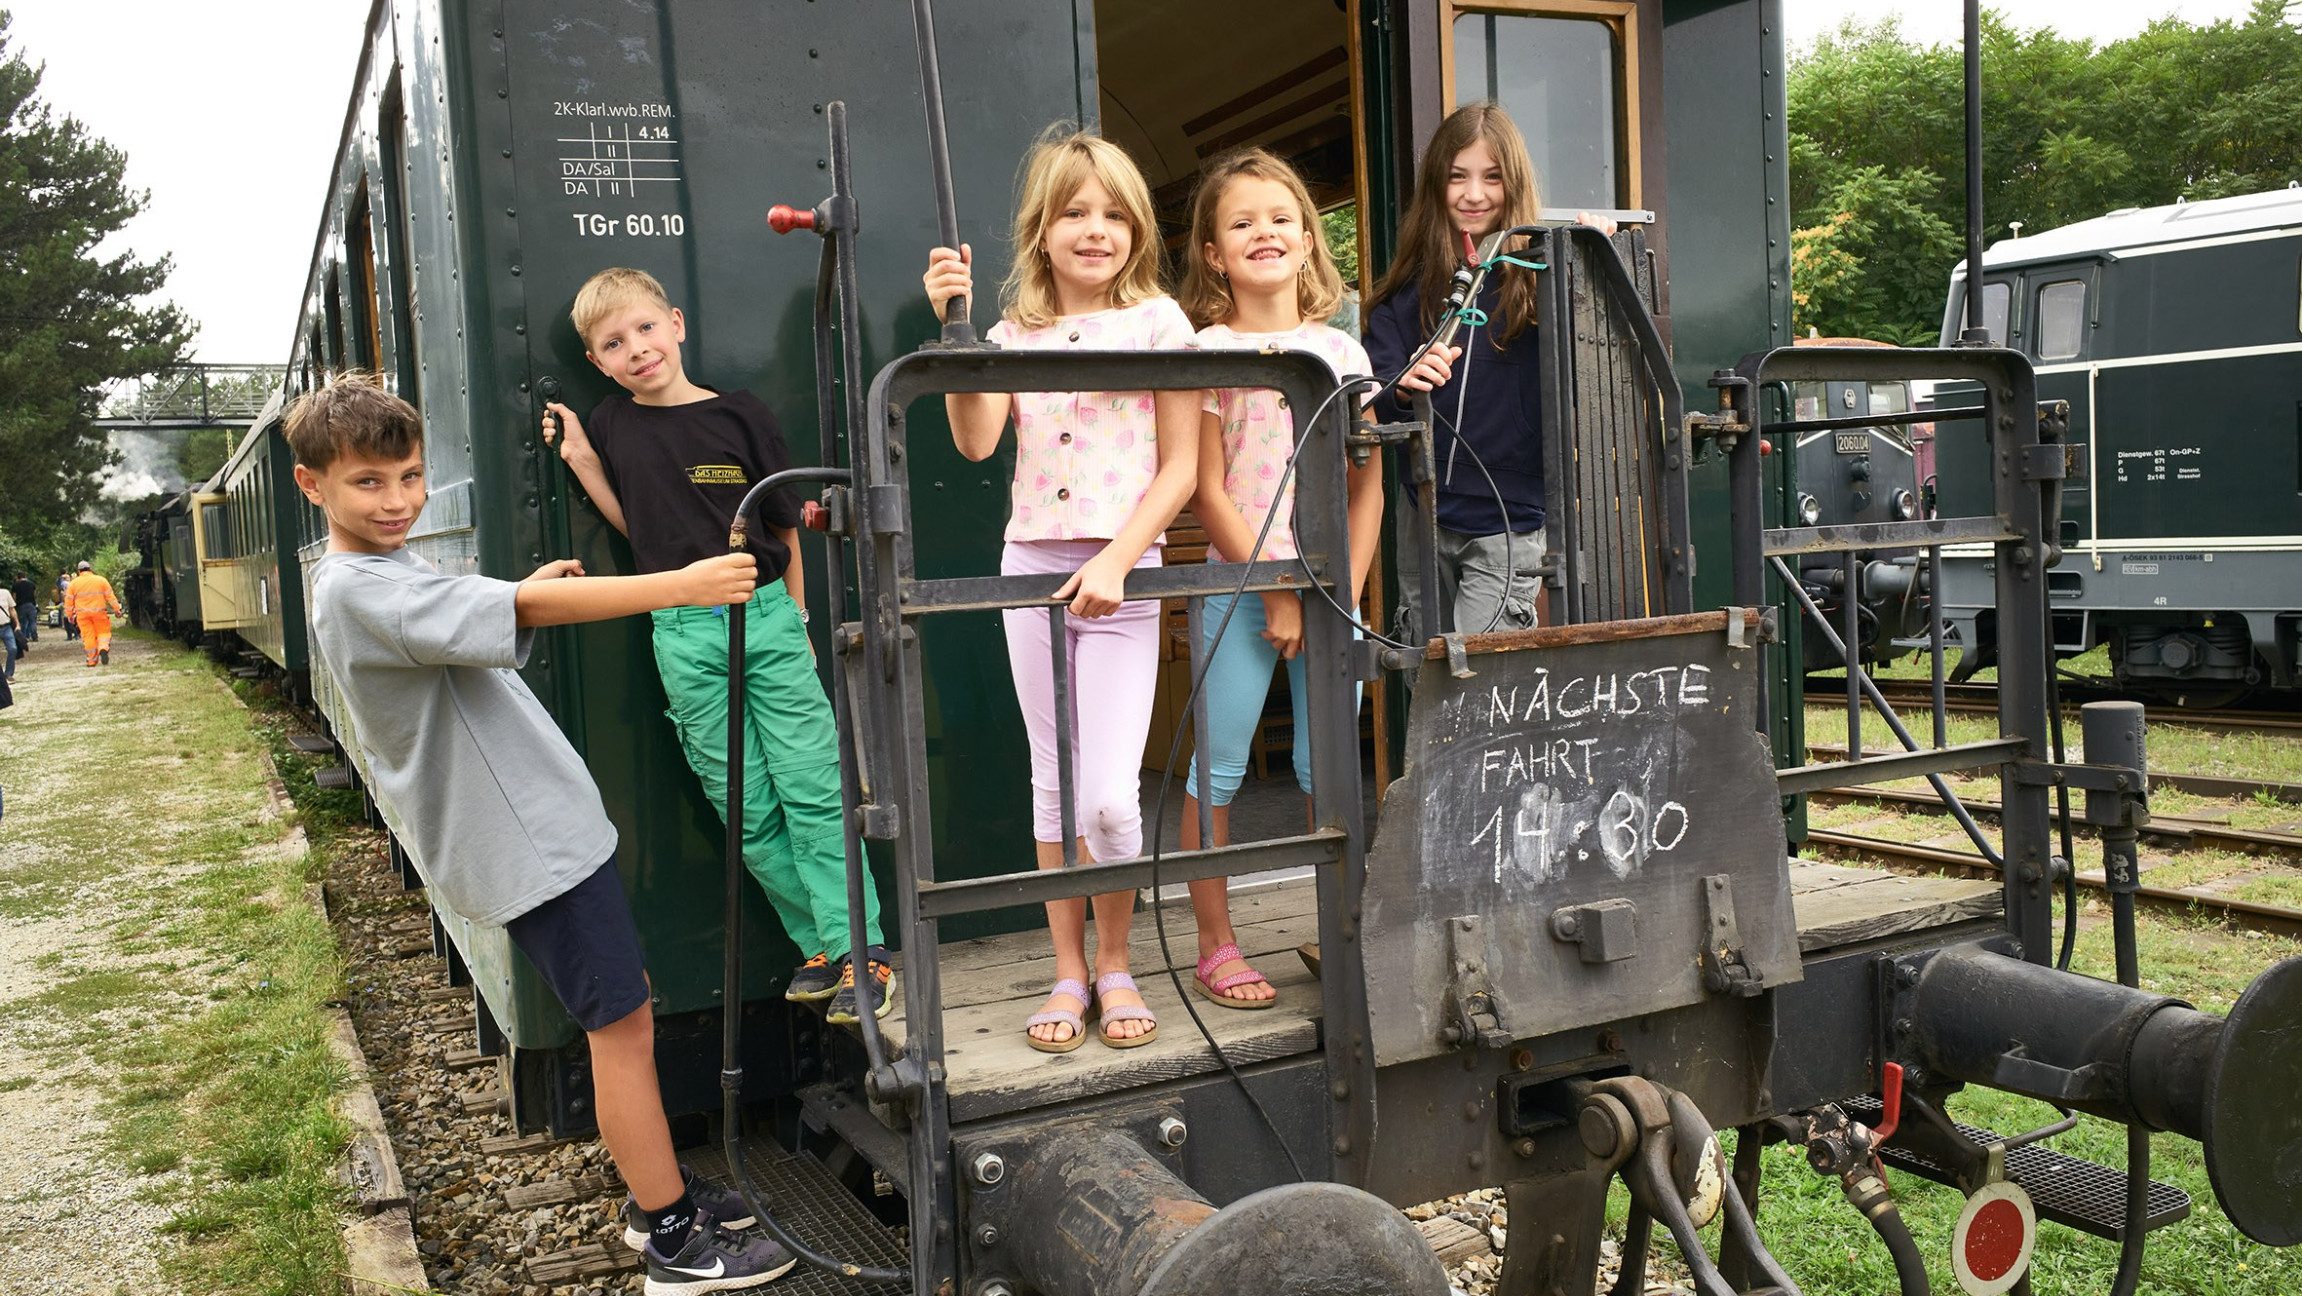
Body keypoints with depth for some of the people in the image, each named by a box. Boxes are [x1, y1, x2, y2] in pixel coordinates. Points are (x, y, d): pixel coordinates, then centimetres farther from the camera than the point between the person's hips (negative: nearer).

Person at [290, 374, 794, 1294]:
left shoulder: (392, 574, 14)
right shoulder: (357, 591, -18)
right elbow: (526, 605, -28)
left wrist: (521, 597, 6)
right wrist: (676, 586, -31)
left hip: (544, 822, 10)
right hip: (525, 840, -10)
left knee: (621, 1014, 16)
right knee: (623, 1027, -4)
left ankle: (659, 1191, 28)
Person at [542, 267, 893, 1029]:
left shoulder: (739, 415, -1)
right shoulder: (613, 425, 7)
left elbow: (786, 524, 6)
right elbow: (634, 523, 17)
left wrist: (797, 620, 6)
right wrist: (582, 461, 6)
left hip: (767, 616, -2)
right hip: (683, 635, 3)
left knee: (813, 787, -5)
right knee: (746, 807, 3)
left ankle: (861, 950, 0)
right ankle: (819, 945, 13)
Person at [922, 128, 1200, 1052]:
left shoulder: (1157, 321, 0)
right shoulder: (1015, 331, 9)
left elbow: (1180, 466, -3)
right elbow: (976, 442, -7)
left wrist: (1115, 562, -12)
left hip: (1120, 574, -3)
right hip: (1030, 563, 3)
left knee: (1110, 795, -10)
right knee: (1053, 781, 10)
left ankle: (1114, 962, 14)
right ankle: (1068, 971, 22)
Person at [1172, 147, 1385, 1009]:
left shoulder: (1341, 350, 9)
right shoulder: (1209, 350, -1)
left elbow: (1367, 487, 8)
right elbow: (1208, 491, -6)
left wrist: (1344, 596, -3)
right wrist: (1276, 591, -11)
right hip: (1239, 584, -3)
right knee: (1218, 769, 0)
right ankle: (1216, 950, 9)